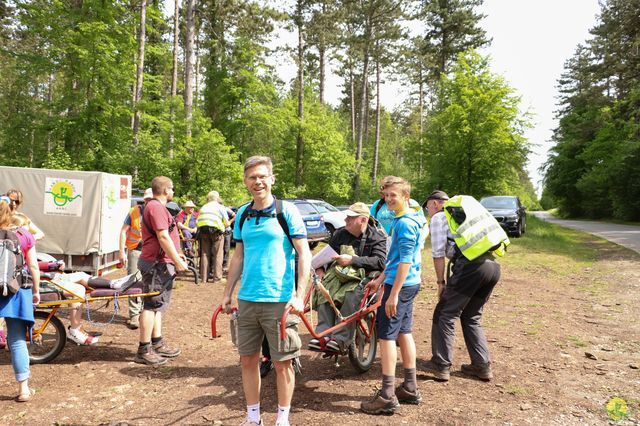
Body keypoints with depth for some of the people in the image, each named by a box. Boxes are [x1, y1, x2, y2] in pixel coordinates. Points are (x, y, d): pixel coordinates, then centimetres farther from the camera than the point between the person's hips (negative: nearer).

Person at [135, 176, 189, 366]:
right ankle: (144, 350, 0)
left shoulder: (155, 206, 20)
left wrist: (176, 254, 23)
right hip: (157, 264, -11)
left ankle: (157, 343, 25)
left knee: (157, 304, 16)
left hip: (159, 263, 11)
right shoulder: (157, 207, -16)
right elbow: (163, 237, -22)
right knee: (152, 305, -6)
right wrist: (177, 260, -18)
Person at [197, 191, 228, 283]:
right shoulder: (220, 207, 11)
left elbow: (197, 221, 16)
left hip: (202, 230, 4)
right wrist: (223, 227, 23)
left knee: (204, 254, 9)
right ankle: (217, 277, -1)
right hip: (216, 230, -4)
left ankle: (204, 277, 10)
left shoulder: (203, 207, 25)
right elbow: (226, 223, 4)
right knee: (217, 255, 0)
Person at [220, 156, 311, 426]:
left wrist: (299, 296, -14)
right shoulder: (242, 215, 8)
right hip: (247, 300, 5)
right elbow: (238, 257, 15)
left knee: (282, 363, 6)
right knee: (248, 360, 12)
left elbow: (304, 254, -7)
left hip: (279, 300, -4)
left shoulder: (287, 211, -6)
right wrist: (227, 294, 12)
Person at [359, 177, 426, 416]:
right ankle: (410, 388, 24)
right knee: (403, 333, 15)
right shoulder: (402, 220, 14)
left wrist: (393, 295, -23)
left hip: (401, 285, -10)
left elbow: (405, 261, -22)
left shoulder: (405, 223, -17)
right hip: (409, 284, 10)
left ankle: (387, 396, 1)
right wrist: (380, 279, 22)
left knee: (386, 335, -5)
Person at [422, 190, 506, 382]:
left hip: (471, 265, -8)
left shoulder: (438, 218, 7)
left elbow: (438, 254, 0)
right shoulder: (464, 211, 29)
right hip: (494, 265, 8)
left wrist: (441, 282, 9)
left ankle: (441, 366, 9)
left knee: (445, 314, 6)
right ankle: (482, 366, 22)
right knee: (472, 317, 21)